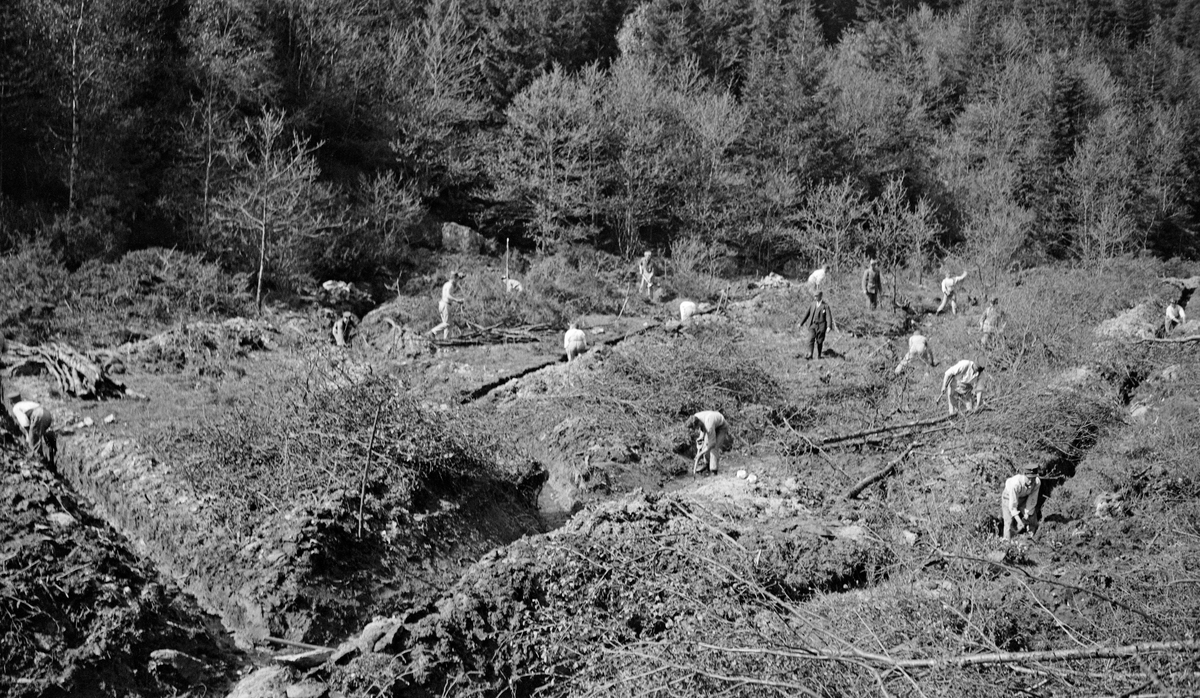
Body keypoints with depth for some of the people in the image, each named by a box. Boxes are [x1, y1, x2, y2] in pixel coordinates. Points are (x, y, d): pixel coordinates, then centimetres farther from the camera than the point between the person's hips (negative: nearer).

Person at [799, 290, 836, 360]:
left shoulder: (825, 306, -5)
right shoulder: (813, 304, 8)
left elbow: (828, 316, -13)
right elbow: (807, 313, 13)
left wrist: (829, 326, -27)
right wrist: (801, 323, 13)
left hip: (821, 326, -3)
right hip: (812, 325, 3)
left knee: (819, 341, 5)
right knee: (811, 340, -10)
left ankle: (819, 355, 22)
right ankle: (810, 356, -14)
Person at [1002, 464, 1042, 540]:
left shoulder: (1037, 482, -31)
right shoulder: (1015, 483, -43)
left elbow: (1032, 499, -17)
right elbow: (1012, 505, -36)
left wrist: (1027, 514, -13)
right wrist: (1019, 521, -39)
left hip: (1024, 498, 4)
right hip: (1009, 497, -4)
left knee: (1032, 522, 1)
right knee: (1009, 523, -11)